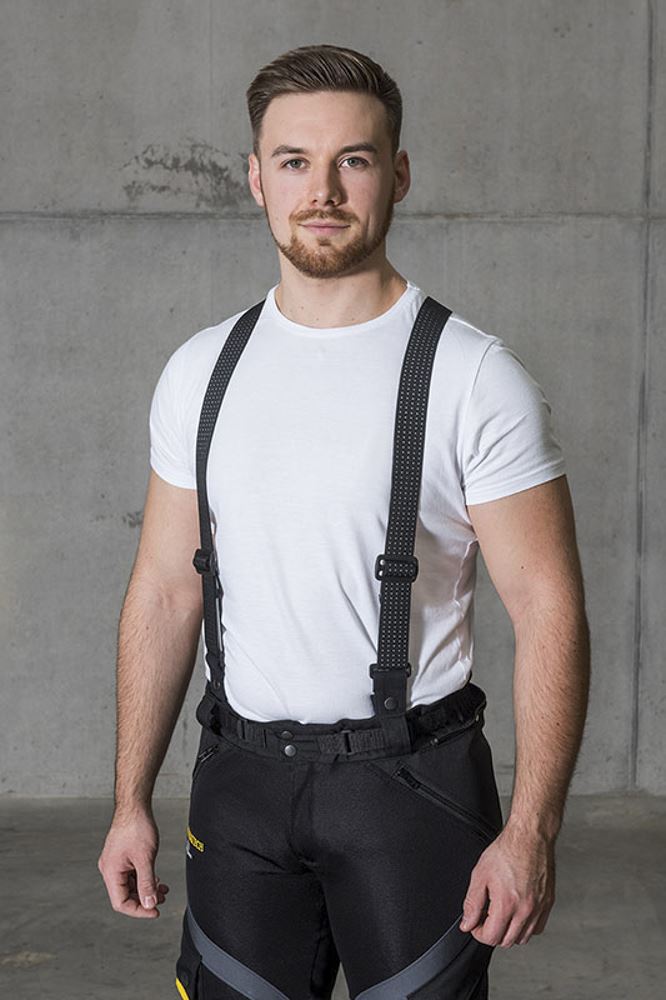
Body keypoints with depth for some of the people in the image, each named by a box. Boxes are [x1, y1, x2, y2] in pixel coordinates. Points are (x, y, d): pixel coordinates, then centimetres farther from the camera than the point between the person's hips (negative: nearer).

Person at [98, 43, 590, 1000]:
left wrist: (531, 831, -17)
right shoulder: (201, 371, 5)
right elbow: (166, 591, 9)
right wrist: (132, 802, 7)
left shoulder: (475, 377, -9)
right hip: (241, 777, 4)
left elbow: (549, 607, -11)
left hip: (412, 777, -3)